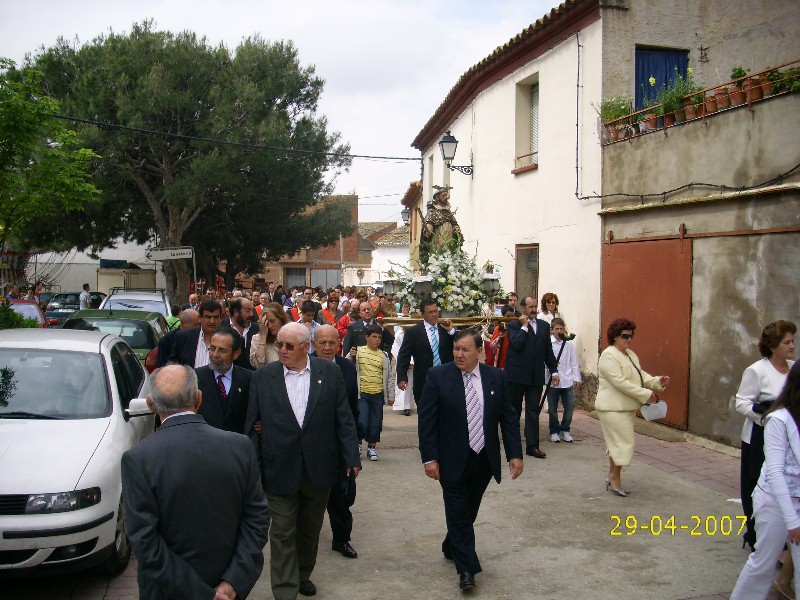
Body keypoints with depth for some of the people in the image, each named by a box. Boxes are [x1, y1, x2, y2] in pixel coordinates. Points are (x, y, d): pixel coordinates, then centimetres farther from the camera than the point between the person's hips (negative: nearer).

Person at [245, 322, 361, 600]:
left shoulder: (330, 372, -1)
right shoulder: (263, 376, -2)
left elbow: (343, 418, -1)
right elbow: (251, 424, 0)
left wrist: (352, 457, -4)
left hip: (319, 467, 1)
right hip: (279, 469, -1)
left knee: (310, 528, 18)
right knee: (282, 533, 4)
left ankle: (302, 575, 39)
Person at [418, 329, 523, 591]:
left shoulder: (496, 377, 0)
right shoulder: (438, 376, -9)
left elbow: (508, 418, 4)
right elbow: (426, 420, -9)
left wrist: (514, 454, -2)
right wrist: (430, 458, -14)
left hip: (484, 459, 4)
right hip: (453, 460, -3)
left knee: (469, 510, 17)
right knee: (458, 512, 2)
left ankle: (452, 548, 40)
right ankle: (466, 568, 12)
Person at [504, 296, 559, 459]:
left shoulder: (544, 326, 12)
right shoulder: (514, 325, -2)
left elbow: (548, 350, 14)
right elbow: (517, 344, -18)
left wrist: (554, 371, 10)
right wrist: (524, 326, -12)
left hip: (536, 375, 3)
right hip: (517, 375, -3)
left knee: (533, 411, 1)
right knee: (514, 410, 9)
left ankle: (532, 446, 3)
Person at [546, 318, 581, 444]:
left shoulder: (569, 344, 5)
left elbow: (574, 362, 8)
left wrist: (576, 377, 6)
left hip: (568, 381, 3)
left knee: (569, 407, 4)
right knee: (552, 408, 7)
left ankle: (565, 430, 23)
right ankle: (554, 431, 22)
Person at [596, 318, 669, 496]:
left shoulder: (630, 354, 13)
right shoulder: (609, 356, -17)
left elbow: (641, 374, 14)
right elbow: (620, 382, -24)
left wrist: (657, 381, -6)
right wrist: (646, 394, -22)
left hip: (626, 407, 9)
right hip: (613, 408, -9)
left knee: (617, 442, 15)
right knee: (623, 442, -9)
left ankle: (612, 476, 25)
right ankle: (615, 478, 3)